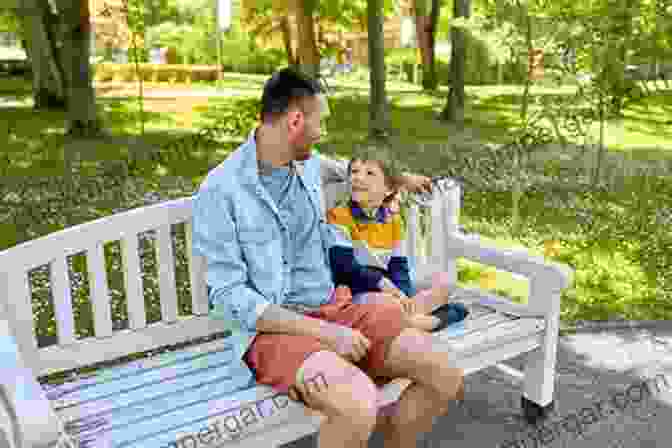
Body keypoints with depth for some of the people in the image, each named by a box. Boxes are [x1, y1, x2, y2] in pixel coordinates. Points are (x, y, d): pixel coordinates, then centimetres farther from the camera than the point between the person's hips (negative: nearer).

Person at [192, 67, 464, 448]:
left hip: (335, 308, 6)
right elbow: (230, 298, -15)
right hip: (272, 329, -6)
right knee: (358, 408, -34)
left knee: (445, 376, -11)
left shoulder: (310, 165, 8)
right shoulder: (219, 192, -12)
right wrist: (324, 332, -21)